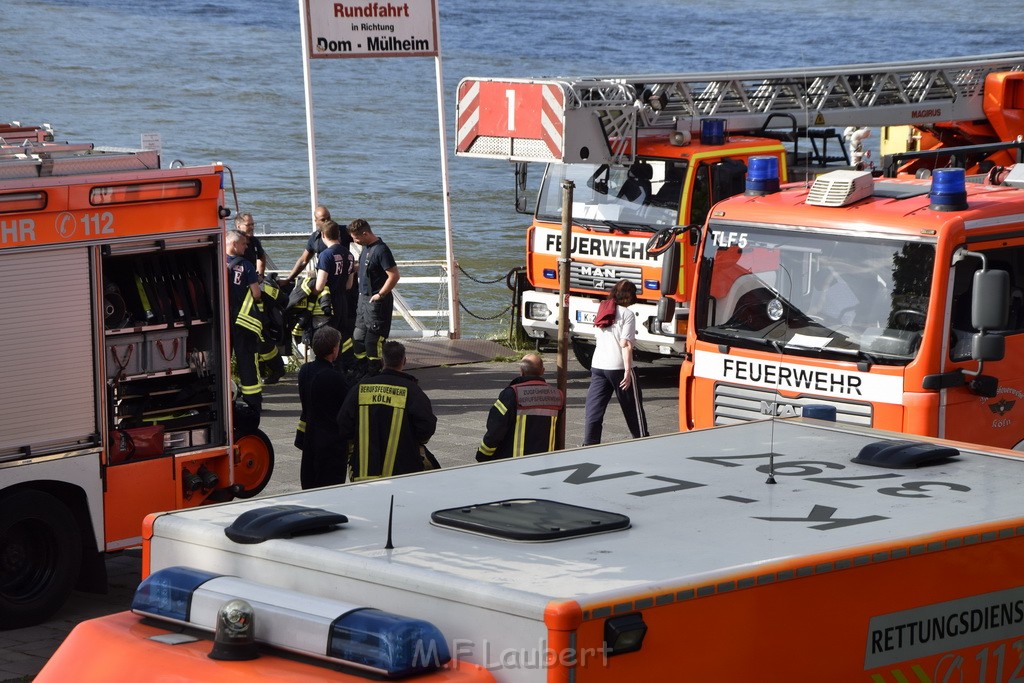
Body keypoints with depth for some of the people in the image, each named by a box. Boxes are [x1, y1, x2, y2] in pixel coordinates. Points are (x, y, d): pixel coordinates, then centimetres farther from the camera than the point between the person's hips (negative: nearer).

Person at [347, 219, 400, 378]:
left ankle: (375, 373, 3)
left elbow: (394, 276, -23)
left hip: (377, 301, -10)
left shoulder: (381, 250, -19)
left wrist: (380, 295, -18)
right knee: (358, 338, 15)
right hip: (364, 299, 10)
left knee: (373, 340, -5)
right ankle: (361, 372, 25)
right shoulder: (366, 248, 9)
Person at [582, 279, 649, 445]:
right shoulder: (627, 314, -8)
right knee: (632, 407, 10)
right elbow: (625, 344, -14)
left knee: (594, 407, 3)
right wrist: (627, 371, -15)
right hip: (618, 367, -5)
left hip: (597, 365, 5)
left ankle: (589, 443, -4)